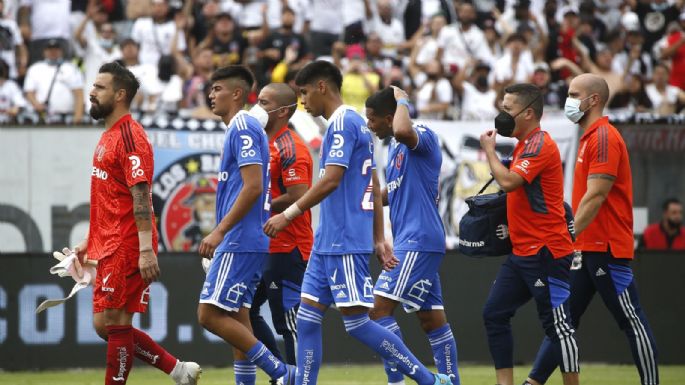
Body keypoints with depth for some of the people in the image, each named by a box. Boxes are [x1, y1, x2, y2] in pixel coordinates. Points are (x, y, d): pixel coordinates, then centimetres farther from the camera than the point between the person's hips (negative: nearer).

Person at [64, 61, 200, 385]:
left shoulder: (129, 136, -12)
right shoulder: (108, 136, 18)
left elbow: (141, 195, -20)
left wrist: (146, 248, -25)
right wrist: (89, 241, 25)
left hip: (126, 249, -10)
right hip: (108, 247, 10)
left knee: (114, 324, -6)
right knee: (106, 325, 10)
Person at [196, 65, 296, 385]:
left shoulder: (243, 128, -12)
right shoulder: (242, 128, 18)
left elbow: (253, 187, -21)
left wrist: (219, 231, -21)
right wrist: (220, 235, 24)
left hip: (239, 241, -10)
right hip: (246, 242, 10)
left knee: (210, 315, -11)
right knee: (237, 319, 9)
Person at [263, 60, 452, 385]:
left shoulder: (343, 123, -12)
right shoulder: (355, 123, 18)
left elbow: (331, 180, -21)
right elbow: (374, 189, 20)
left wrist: (288, 215, -19)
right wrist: (379, 240, 20)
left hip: (345, 244, -10)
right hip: (327, 243, 10)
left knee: (357, 322, -8)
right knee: (307, 317, 6)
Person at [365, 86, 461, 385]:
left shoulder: (423, 137, -11)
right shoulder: (396, 147, 18)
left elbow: (403, 130, -36)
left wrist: (402, 100, -18)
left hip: (418, 240, -10)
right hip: (409, 241, 10)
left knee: (380, 307, -14)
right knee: (431, 319, 8)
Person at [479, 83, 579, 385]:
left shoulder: (540, 144, -14)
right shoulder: (524, 145, 17)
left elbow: (508, 181, -24)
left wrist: (489, 149, -9)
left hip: (546, 253, -10)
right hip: (522, 252, 10)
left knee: (556, 324, -7)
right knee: (494, 314, 6)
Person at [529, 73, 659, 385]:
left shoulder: (604, 137, -13)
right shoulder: (590, 137, 17)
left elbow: (595, 197, -20)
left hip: (606, 248, -10)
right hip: (587, 248, 10)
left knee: (631, 321, -5)